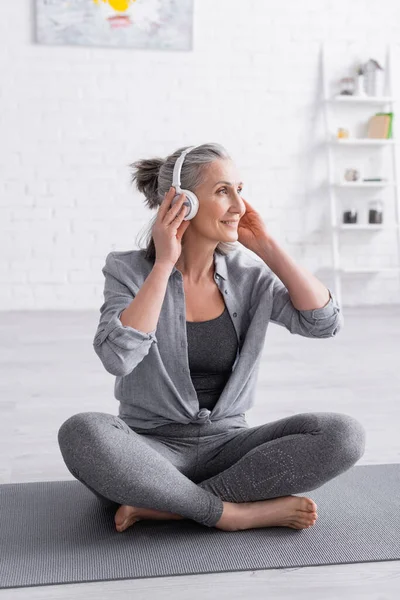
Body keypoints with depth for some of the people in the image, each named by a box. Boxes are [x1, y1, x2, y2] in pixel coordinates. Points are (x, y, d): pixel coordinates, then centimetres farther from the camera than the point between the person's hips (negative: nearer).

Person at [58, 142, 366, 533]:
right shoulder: (130, 271, -6)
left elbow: (324, 322, -7)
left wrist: (267, 248, -7)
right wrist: (164, 264, -19)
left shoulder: (246, 273, 3)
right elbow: (117, 357, -23)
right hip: (154, 449, -3)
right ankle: (235, 513, -21)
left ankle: (164, 505, -19)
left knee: (344, 434, -21)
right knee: (82, 433, -35)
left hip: (226, 446, 3)